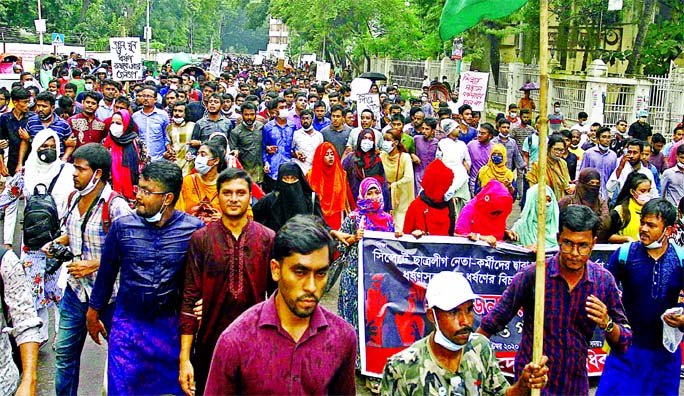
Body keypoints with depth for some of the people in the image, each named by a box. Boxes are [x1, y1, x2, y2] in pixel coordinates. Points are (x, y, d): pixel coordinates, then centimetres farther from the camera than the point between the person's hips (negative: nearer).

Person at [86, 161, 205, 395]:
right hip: (128, 325, 1)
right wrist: (93, 314, 13)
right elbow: (106, 272, 6)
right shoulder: (122, 226, -6)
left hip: (172, 325, -1)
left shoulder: (194, 230, -11)